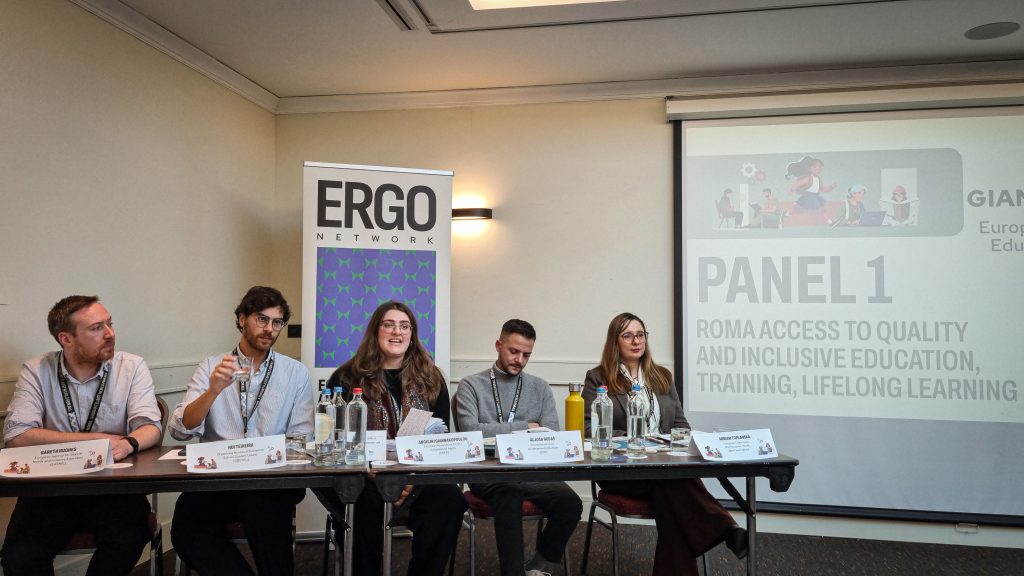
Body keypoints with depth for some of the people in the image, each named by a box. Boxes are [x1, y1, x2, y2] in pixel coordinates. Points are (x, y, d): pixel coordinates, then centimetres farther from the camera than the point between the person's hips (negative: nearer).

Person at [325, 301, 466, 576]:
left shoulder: (431, 378, 11)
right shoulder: (347, 378, 5)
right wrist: (370, 470, -14)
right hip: (364, 474, -1)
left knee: (450, 498, -29)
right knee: (367, 501, -35)